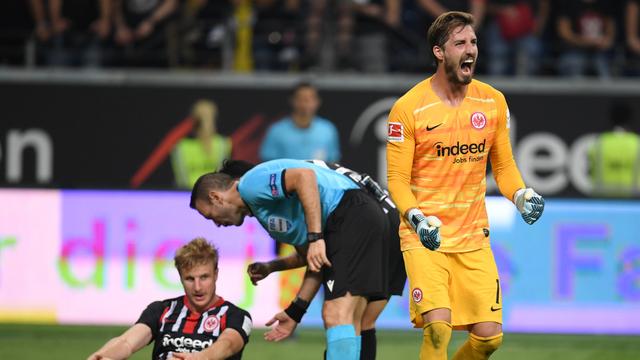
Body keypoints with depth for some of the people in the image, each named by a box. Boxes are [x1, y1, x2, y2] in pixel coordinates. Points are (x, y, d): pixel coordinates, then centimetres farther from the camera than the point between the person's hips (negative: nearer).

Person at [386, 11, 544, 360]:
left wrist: (522, 196, -7)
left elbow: (503, 166, 14)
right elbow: (397, 179, -8)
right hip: (425, 239, -4)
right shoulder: (408, 108, -9)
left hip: (473, 236, 4)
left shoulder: (493, 102, 4)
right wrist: (416, 219, -25)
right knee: (438, 328, -22)